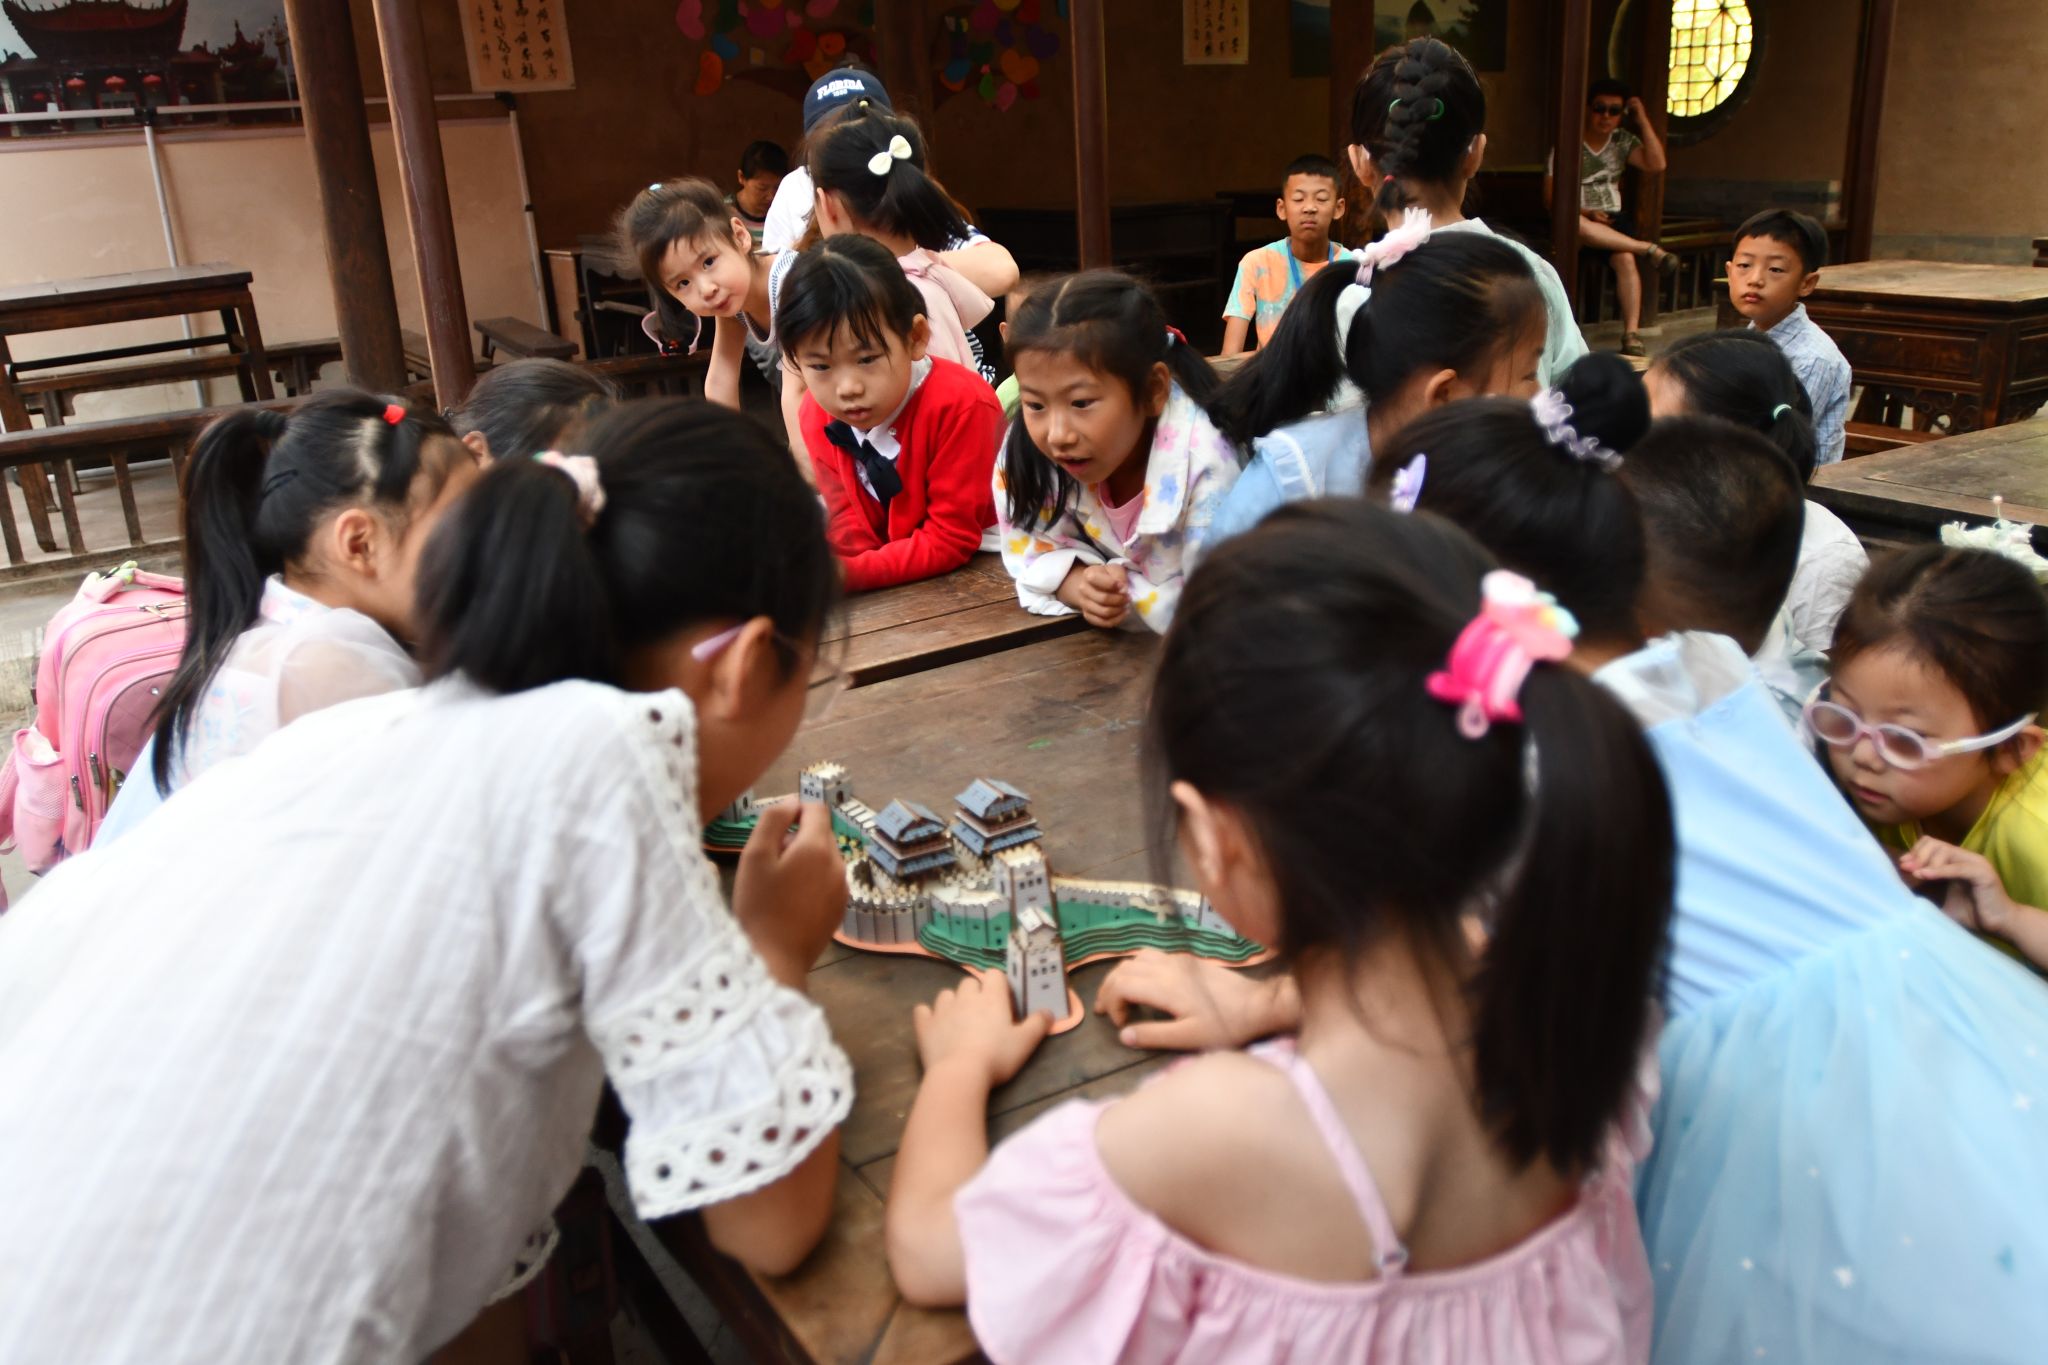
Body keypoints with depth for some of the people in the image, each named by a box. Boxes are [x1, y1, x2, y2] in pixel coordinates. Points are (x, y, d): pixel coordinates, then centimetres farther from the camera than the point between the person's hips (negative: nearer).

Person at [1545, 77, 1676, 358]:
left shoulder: (1623, 141, 10)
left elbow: (1656, 164, -3)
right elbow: (1550, 194, -6)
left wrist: (1643, 120, -4)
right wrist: (1586, 212, -20)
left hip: (1614, 218, 3)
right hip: (1579, 218, -3)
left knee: (1625, 258, -29)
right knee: (1575, 224, -40)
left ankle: (1631, 334, -33)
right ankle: (1649, 249, -30)